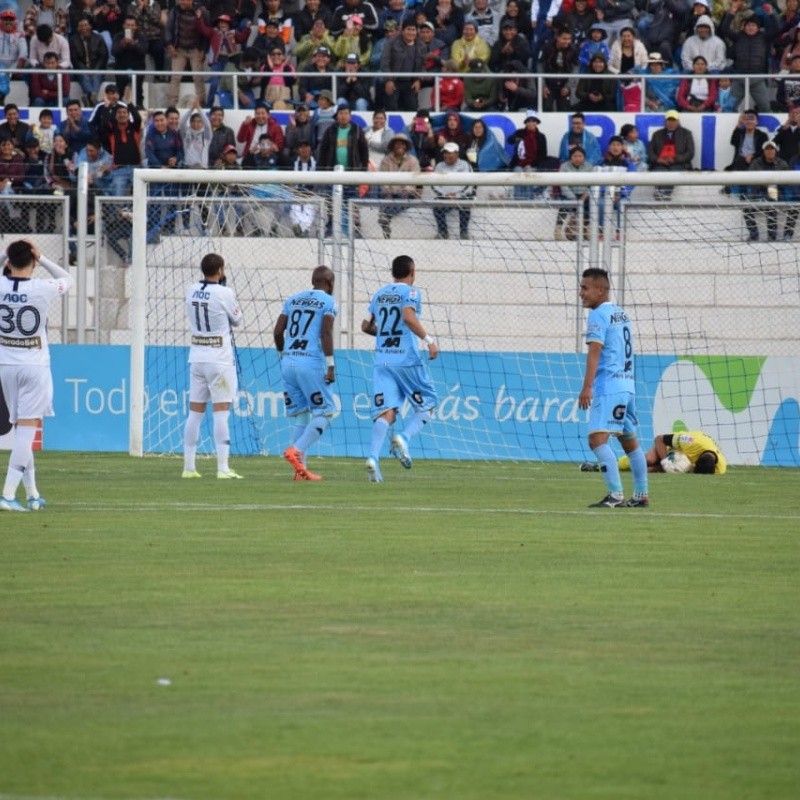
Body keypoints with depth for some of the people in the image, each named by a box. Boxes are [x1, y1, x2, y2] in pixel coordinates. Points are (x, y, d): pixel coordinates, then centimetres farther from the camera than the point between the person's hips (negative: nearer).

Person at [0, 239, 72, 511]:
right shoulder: (43, 289, -13)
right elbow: (67, 278, 8)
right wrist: (41, 258, -1)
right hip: (35, 366, -3)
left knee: (22, 430, 14)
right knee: (26, 430, -5)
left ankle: (32, 494, 19)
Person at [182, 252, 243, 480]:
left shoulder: (192, 291, 4)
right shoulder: (224, 293, -12)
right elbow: (237, 320, 3)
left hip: (196, 358, 6)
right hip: (220, 359, -6)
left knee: (195, 412, 9)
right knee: (221, 412, -6)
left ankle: (189, 467, 10)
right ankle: (223, 468, -10)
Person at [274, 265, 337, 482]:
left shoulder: (293, 300, 16)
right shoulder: (328, 302, 0)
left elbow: (278, 331, 12)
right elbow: (326, 333, -11)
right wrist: (330, 366, -11)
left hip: (288, 361, 6)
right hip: (312, 362, -6)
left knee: (301, 415, 11)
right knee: (324, 413, 2)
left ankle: (301, 469, 3)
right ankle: (296, 450, -18)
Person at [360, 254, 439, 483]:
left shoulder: (379, 294, 16)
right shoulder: (410, 292, -2)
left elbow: (366, 326, 22)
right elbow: (408, 317, -20)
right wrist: (428, 339, -18)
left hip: (381, 360, 5)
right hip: (407, 359, -5)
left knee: (385, 412, -4)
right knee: (427, 405, 10)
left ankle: (373, 457, -25)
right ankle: (403, 438, -15)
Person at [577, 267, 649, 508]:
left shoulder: (598, 315, -9)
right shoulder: (622, 314, 17)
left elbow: (595, 352, -19)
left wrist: (587, 386, -25)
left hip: (609, 387, -10)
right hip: (628, 386, 10)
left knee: (597, 438, -16)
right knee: (630, 441, 18)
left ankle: (615, 495, -26)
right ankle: (641, 495, 23)